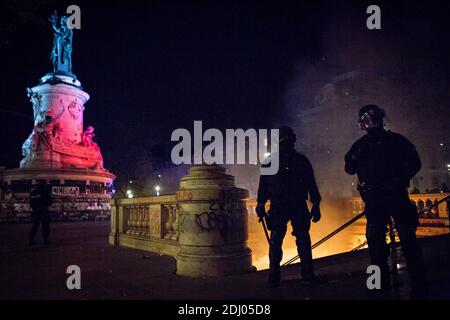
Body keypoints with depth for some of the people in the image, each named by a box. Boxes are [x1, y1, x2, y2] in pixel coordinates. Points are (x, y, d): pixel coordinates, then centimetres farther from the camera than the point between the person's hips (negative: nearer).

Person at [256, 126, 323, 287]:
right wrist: (261, 205, 0)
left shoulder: (302, 161, 12)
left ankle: (308, 273, 10)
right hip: (278, 207, -1)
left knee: (304, 239, 0)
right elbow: (263, 184, 7)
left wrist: (316, 204, 6)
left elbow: (311, 184, 12)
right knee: (276, 240, -3)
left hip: (299, 207, 2)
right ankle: (274, 275, 4)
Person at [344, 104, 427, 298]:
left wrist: (401, 179, -11)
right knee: (375, 238, 3)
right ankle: (382, 281, 16)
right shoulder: (360, 146, 11)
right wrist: (356, 157, -15)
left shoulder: (396, 140, 6)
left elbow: (414, 162, 3)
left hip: (396, 195, -2)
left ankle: (419, 283, 3)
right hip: (373, 199, 3)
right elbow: (349, 169, 4)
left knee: (407, 237, -5)